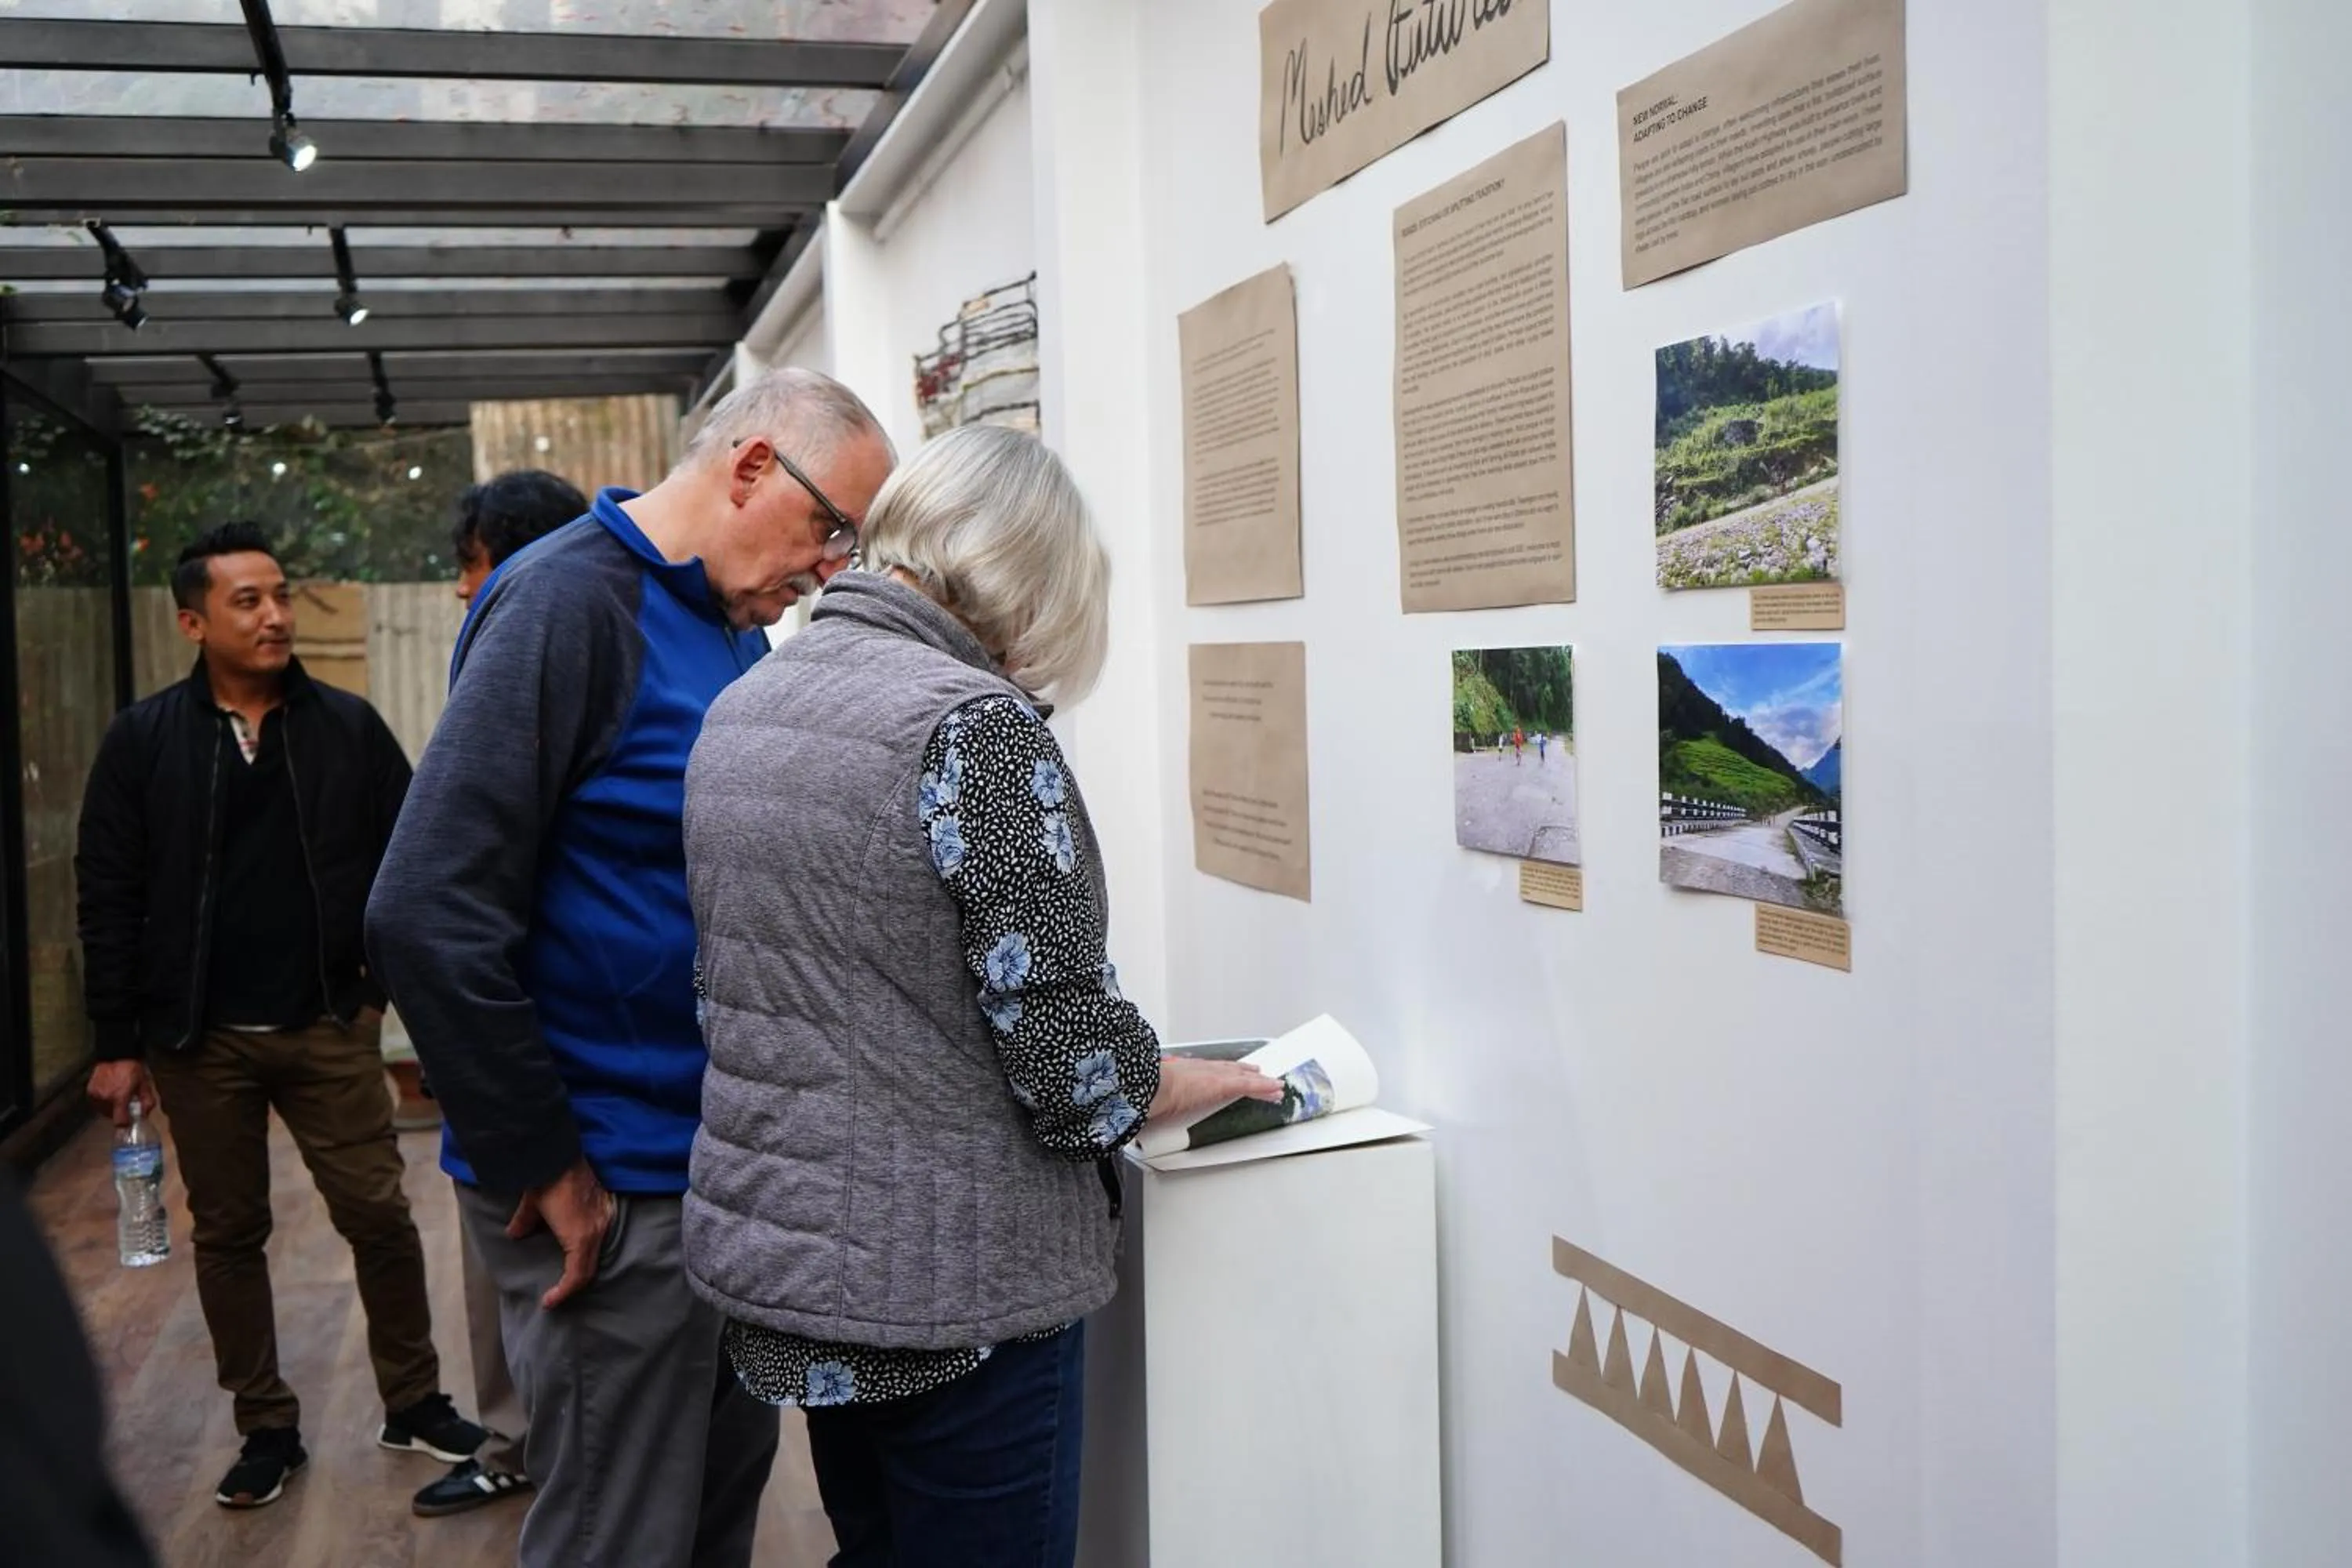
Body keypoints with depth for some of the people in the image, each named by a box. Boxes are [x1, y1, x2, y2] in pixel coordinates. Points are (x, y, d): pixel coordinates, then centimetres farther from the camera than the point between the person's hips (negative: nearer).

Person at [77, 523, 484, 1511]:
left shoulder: (348, 727, -1)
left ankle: (414, 1403, 21)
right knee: (228, 1235, 11)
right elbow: (109, 898, -1)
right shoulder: (144, 739, -2)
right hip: (200, 1040, 1)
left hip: (330, 1026, 0)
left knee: (379, 1216, 3)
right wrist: (118, 1043, -3)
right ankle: (267, 1430, 25)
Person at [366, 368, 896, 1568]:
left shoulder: (737, 633, 10)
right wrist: (541, 1169, -19)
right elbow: (428, 914, -24)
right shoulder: (570, 600, -17)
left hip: (723, 1157, 9)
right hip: (610, 1191, -9)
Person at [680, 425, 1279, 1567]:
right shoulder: (971, 724, -20)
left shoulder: (740, 708, 6)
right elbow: (1072, 1065, -20)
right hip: (944, 1286, -8)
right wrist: (1215, 1081, 0)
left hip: (767, 1249, 8)